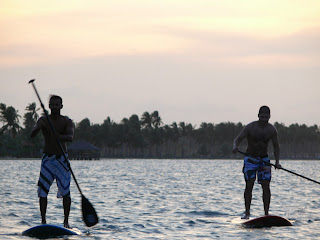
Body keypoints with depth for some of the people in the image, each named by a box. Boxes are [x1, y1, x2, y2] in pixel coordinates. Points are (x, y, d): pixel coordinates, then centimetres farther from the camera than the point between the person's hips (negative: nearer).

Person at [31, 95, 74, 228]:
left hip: (62, 158, -1)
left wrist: (59, 136, -38)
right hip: (47, 158, 1)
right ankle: (43, 221, -3)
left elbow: (70, 137, -18)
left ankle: (66, 221, 0)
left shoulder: (67, 121, -1)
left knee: (65, 191, -7)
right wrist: (39, 127, -33)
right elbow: (32, 135, -12)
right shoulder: (43, 120, 2)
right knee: (43, 190, -7)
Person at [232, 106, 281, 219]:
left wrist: (277, 162, -7)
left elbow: (276, 146, 6)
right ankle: (247, 212, -9)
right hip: (250, 159, -3)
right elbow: (237, 139, -13)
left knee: (266, 186, -7)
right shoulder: (250, 127, -12)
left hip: (264, 159, 3)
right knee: (249, 185, -13)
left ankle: (266, 213, -4)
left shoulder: (272, 130, -3)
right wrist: (235, 146, -36)